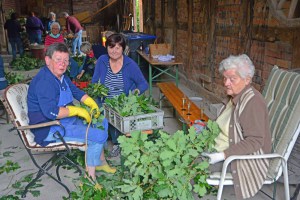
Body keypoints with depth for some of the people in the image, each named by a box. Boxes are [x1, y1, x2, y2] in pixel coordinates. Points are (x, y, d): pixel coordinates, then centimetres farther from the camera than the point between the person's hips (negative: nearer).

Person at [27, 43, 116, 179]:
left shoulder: (61, 77, 9)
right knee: (99, 136, -20)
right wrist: (79, 111, -25)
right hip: (51, 129, -11)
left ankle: (100, 162, 20)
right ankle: (90, 176, -7)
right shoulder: (44, 81, -24)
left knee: (102, 122, 14)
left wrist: (92, 104, 3)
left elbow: (76, 92, 20)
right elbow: (51, 112, -33)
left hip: (68, 120, 11)